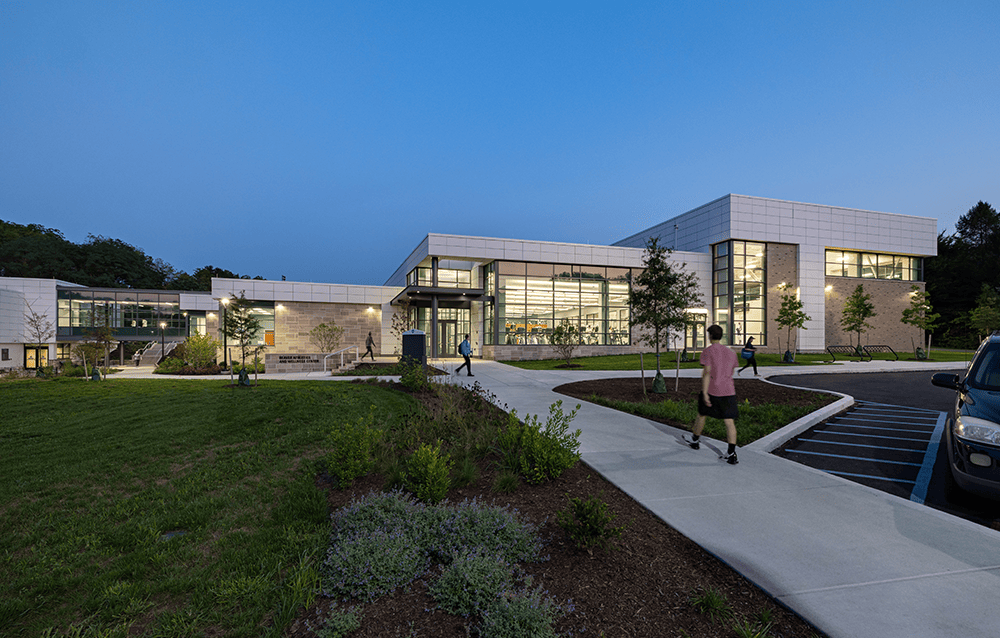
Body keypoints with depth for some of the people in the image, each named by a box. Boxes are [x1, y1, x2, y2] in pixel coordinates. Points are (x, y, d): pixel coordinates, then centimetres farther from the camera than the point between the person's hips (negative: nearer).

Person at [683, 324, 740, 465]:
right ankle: (731, 454, -3)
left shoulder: (707, 351, -7)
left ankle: (695, 440, 35)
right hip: (728, 391, 4)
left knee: (701, 414, 17)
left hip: (712, 391, -4)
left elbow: (707, 373, -15)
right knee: (729, 421, 2)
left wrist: (704, 393, -16)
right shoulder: (731, 353, 10)